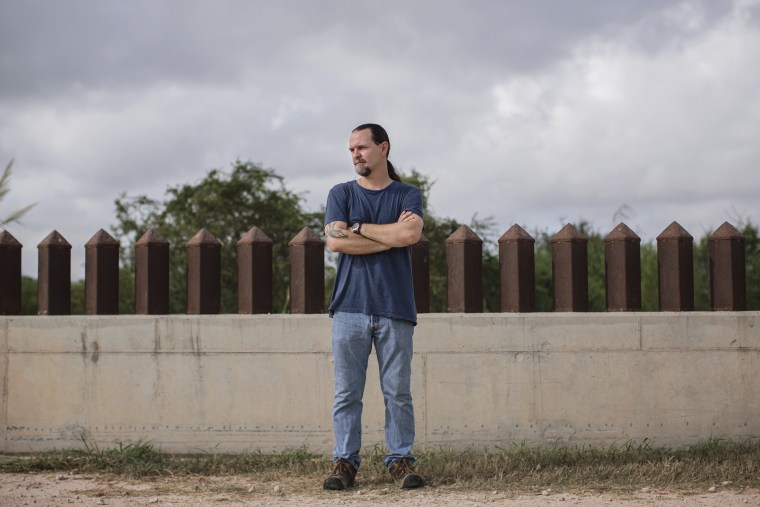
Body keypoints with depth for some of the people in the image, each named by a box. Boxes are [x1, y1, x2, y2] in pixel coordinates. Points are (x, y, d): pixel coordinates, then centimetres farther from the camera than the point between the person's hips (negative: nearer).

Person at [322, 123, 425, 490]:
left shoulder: (408, 195, 10)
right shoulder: (341, 194, 12)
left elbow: (411, 233, -11)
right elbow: (335, 241, -5)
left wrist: (360, 229, -3)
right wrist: (392, 235, -4)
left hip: (395, 308, -1)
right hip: (350, 307, 1)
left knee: (398, 392, 1)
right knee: (347, 392, 0)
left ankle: (401, 460, 7)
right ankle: (345, 462, 6)